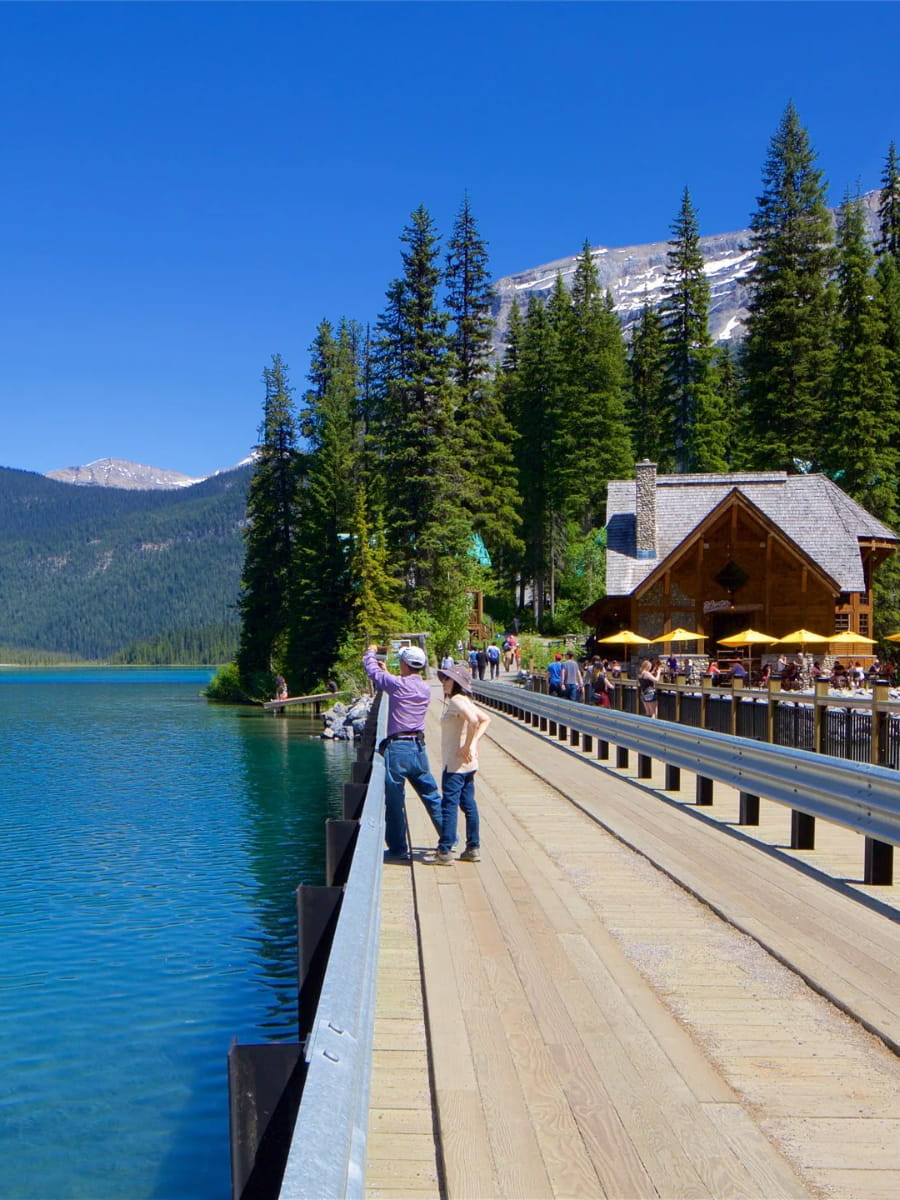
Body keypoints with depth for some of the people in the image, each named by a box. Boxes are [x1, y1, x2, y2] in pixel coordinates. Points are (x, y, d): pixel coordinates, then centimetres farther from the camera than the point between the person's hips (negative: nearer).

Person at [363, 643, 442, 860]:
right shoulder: (426, 689, 10)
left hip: (397, 747, -6)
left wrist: (370, 653, 23)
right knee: (432, 797, 14)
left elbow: (372, 670, 3)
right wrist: (387, 673, 39)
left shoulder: (398, 684, -9)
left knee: (394, 801, 2)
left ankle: (398, 848, 7)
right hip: (419, 747, 6)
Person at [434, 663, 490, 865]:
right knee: (468, 804, 13)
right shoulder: (463, 701, 13)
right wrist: (474, 742, 9)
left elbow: (473, 720, -33)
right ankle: (473, 848, 18)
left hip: (455, 764, -10)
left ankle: (445, 852, -3)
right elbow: (486, 719, 20)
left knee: (449, 805, -5)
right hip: (467, 764, 10)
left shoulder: (456, 701, -16)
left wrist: (467, 746, -23)